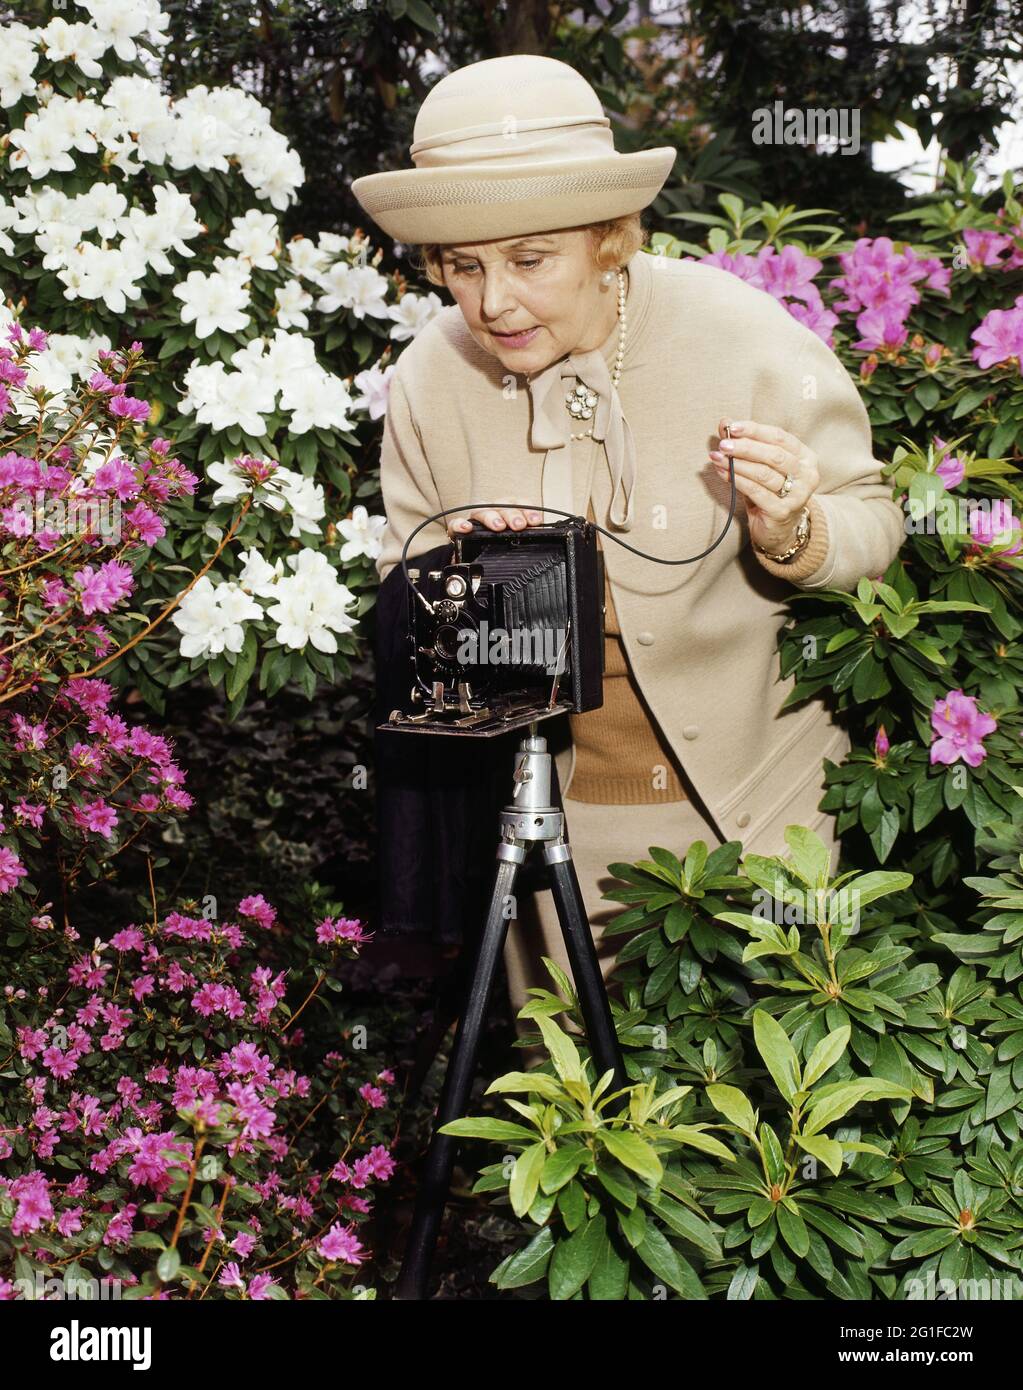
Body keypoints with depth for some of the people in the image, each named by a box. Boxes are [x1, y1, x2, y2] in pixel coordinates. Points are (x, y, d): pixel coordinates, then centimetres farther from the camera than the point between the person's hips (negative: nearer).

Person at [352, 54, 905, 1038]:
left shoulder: (752, 343, -17)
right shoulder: (428, 382, -8)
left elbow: (874, 531, -8)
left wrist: (790, 535, -30)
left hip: (751, 800, -2)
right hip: (551, 812, 2)